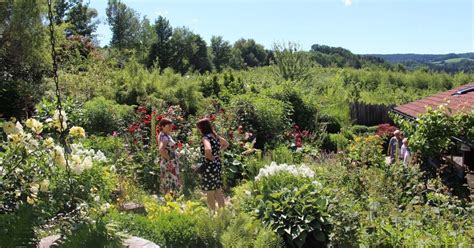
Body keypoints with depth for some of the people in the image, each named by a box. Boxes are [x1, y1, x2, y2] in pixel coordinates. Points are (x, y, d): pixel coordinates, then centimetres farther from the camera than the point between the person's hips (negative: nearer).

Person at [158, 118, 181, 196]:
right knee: (169, 187, -5)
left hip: (172, 164, 10)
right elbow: (161, 150, -34)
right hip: (168, 164, -10)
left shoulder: (167, 135, 11)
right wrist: (168, 158, -22)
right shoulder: (164, 137, -18)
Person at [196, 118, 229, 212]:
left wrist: (211, 157, -18)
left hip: (209, 167, -8)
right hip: (218, 166, 8)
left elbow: (208, 150, -37)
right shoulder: (215, 136, 7)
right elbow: (226, 144, 24)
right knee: (218, 192, 16)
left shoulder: (206, 138, -17)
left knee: (210, 194, 5)